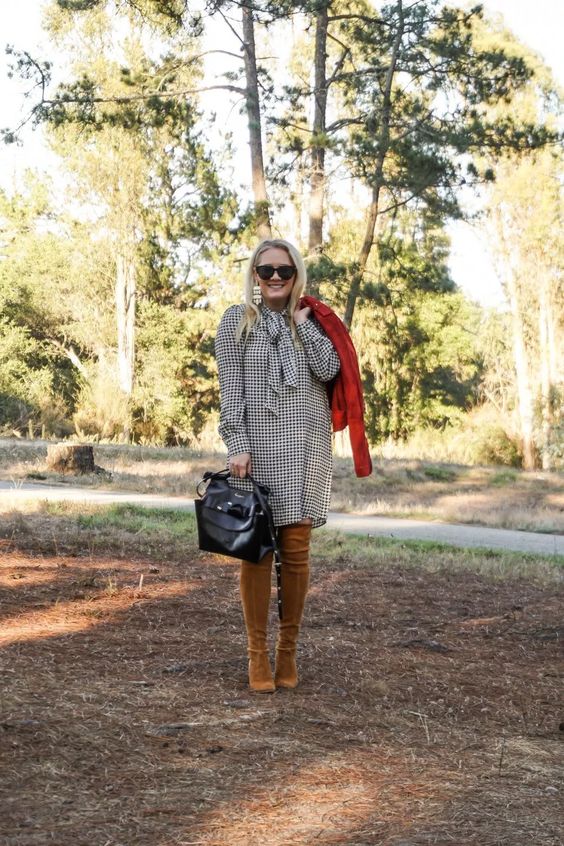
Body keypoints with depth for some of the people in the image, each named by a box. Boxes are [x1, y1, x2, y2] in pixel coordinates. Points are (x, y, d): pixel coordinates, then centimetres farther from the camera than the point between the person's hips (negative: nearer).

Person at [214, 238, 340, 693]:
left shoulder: (311, 319, 13)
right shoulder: (237, 320, 6)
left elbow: (328, 369, -3)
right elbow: (230, 390, 0)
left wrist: (303, 323, -2)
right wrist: (236, 445, -9)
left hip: (305, 447, 2)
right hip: (258, 446, -2)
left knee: (296, 547, 1)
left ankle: (288, 650, 10)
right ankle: (258, 652, 2)